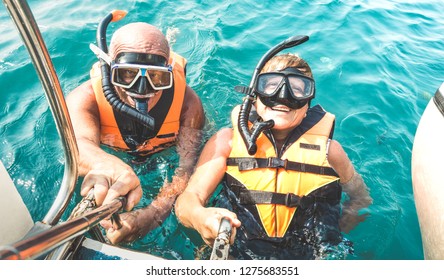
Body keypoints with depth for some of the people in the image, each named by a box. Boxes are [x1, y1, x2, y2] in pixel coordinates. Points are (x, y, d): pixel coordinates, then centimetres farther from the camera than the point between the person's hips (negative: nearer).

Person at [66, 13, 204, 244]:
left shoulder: (186, 101, -40)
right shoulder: (86, 98, -40)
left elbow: (189, 163, -47)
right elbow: (79, 145, -60)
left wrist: (153, 213, -65)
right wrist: (108, 166, -85)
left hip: (167, 153, 0)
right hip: (112, 151, 1)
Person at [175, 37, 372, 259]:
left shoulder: (328, 150, -3)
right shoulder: (227, 140, -6)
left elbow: (362, 199, 12)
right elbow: (187, 199, -10)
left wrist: (332, 237, -5)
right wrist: (200, 217, -33)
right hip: (233, 254, -3)